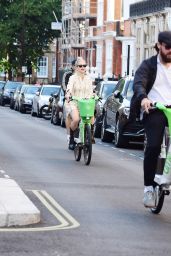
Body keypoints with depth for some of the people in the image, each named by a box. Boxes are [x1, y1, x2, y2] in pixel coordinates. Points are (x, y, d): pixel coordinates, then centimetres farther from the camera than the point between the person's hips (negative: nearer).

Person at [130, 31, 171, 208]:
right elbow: (138, 84, -9)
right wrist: (143, 98, -31)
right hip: (154, 111, -3)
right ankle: (149, 187, -11)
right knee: (153, 146, -19)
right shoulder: (148, 65, 6)